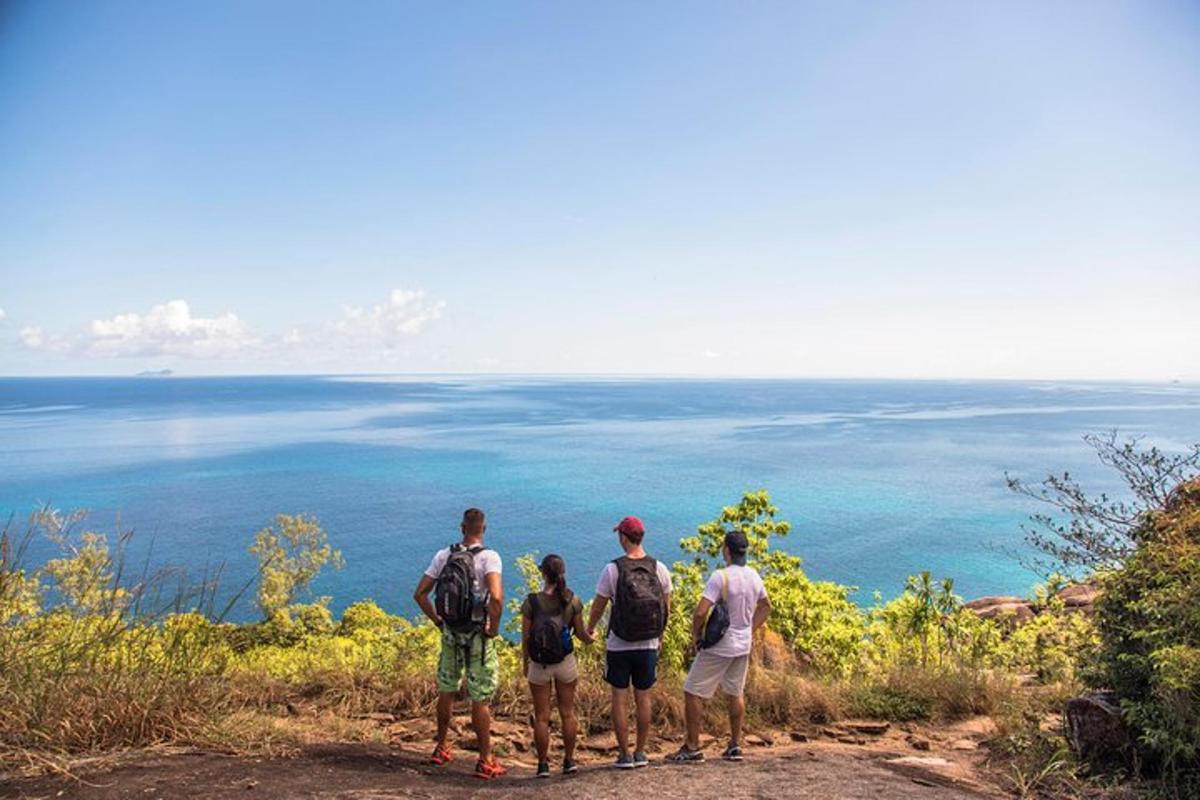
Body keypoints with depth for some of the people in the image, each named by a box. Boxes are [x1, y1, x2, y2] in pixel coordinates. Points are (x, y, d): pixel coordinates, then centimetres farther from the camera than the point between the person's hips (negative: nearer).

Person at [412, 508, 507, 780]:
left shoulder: (443, 556, 0)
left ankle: (441, 748, 34)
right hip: (478, 636, -4)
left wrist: (437, 620, 10)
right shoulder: (489, 557, -15)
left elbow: (420, 593, 2)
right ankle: (485, 761, 12)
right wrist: (494, 628, -14)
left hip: (450, 634, 4)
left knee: (447, 691, 20)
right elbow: (496, 597, -29)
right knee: (480, 699, 4)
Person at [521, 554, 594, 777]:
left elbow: (526, 637, -7)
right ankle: (569, 760, 23)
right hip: (566, 662, 2)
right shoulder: (572, 600, -10)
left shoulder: (531, 602, -14)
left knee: (541, 716, 10)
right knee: (568, 713, 16)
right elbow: (580, 633, 0)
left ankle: (543, 764, 17)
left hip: (539, 665, -1)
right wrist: (590, 639, 23)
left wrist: (525, 663, 8)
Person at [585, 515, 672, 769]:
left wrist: (590, 629, 15)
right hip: (649, 646, 3)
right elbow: (667, 608, 6)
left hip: (619, 646, -3)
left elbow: (599, 606, -4)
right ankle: (640, 753, 20)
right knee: (643, 699, 13)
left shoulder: (613, 569, -12)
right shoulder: (659, 569, -2)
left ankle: (624, 755, 11)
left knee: (619, 699, 7)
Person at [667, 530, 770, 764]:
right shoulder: (754, 577, 3)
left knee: (693, 693, 3)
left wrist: (696, 635, -8)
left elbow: (700, 612, -24)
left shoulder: (720, 577, -20)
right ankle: (735, 746, 24)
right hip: (743, 645, 7)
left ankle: (692, 748, 6)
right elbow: (766, 607, 18)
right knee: (735, 694, 19)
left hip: (718, 647, -7)